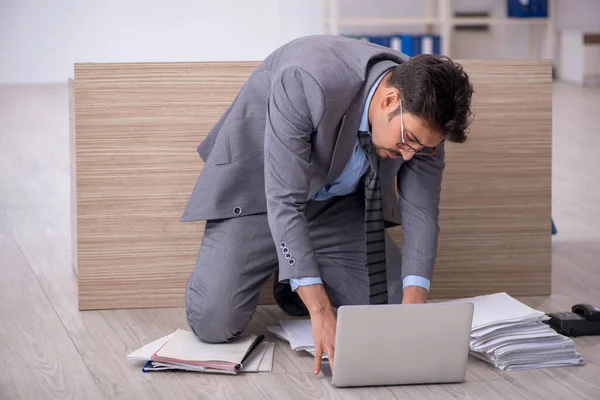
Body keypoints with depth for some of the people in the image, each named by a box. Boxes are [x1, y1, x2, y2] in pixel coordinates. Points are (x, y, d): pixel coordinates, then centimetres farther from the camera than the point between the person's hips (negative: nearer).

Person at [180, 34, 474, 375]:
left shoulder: (423, 111, -22)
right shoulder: (305, 82, -39)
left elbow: (421, 209, -14)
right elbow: (284, 202, -38)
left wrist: (413, 307, -29)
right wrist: (320, 311, -43)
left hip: (340, 201, 4)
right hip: (260, 190, -4)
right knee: (214, 323, -19)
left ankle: (296, 280, 18)